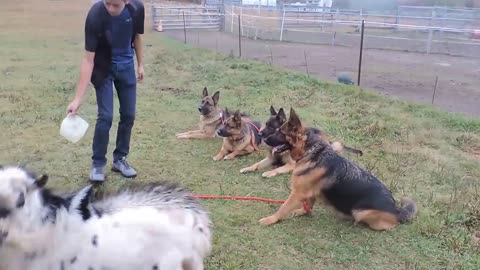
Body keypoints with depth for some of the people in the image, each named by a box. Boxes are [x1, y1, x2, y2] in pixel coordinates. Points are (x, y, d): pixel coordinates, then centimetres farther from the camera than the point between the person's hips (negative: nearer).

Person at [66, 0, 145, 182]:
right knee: (105, 116, -11)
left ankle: (120, 159, 20)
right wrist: (78, 98, -31)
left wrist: (140, 64, 10)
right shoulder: (95, 16, -31)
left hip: (126, 66, 4)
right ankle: (98, 163, 6)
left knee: (128, 115, 4)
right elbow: (88, 59, -29)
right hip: (103, 68, -4)